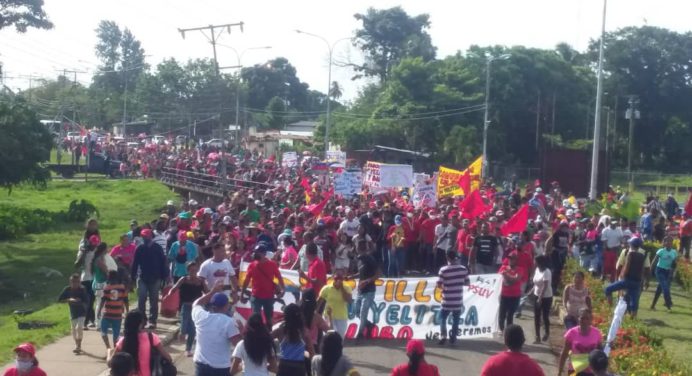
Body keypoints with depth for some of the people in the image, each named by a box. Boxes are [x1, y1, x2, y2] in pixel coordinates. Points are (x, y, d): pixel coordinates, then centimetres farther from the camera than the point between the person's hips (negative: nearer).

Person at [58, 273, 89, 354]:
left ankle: (78, 347, -14)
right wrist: (69, 300, -22)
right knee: (73, 329, 15)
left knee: (79, 328, -20)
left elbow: (86, 301, -18)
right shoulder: (67, 290, -9)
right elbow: (60, 300, -8)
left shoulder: (82, 290, -17)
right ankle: (77, 346, 33)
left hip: (81, 312, -5)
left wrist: (79, 302, -33)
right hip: (73, 313, 5)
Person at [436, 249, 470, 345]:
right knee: (456, 320, 12)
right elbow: (467, 283, 5)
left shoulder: (443, 270, -14)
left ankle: (443, 336, 1)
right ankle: (453, 338, 13)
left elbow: (439, 285, -13)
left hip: (447, 301, -2)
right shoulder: (463, 269, -3)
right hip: (458, 301, 2)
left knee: (442, 317, 13)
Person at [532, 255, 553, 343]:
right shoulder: (537, 269, 3)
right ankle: (538, 337, 10)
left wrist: (540, 298, -29)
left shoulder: (546, 272, -21)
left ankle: (547, 333, 31)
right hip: (537, 296, 7)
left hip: (546, 297, -7)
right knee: (536, 317, 5)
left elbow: (545, 286, -26)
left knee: (545, 316, 6)